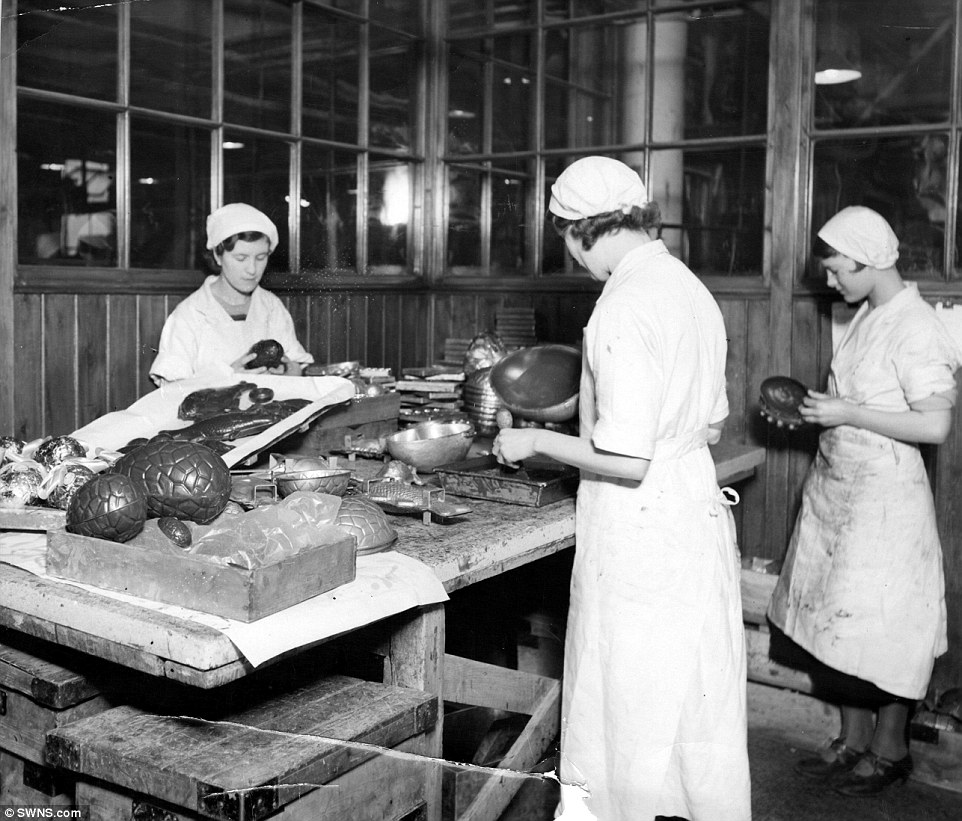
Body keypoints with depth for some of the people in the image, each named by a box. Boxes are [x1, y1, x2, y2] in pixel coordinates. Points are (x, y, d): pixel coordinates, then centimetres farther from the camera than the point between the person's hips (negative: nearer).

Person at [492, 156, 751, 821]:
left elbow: (626, 461, -22)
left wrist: (536, 442, -8)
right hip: (701, 513, 8)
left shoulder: (625, 306, -20)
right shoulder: (690, 288, 7)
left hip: (640, 533, -8)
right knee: (695, 711, 20)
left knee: (631, 712, 9)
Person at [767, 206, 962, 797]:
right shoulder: (868, 316, 9)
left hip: (884, 497, -8)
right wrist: (816, 408, 4)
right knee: (843, 621, 14)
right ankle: (855, 739, 29)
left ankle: (890, 750, 23)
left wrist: (847, 413, -20)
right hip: (838, 488, 8)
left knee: (881, 629, 3)